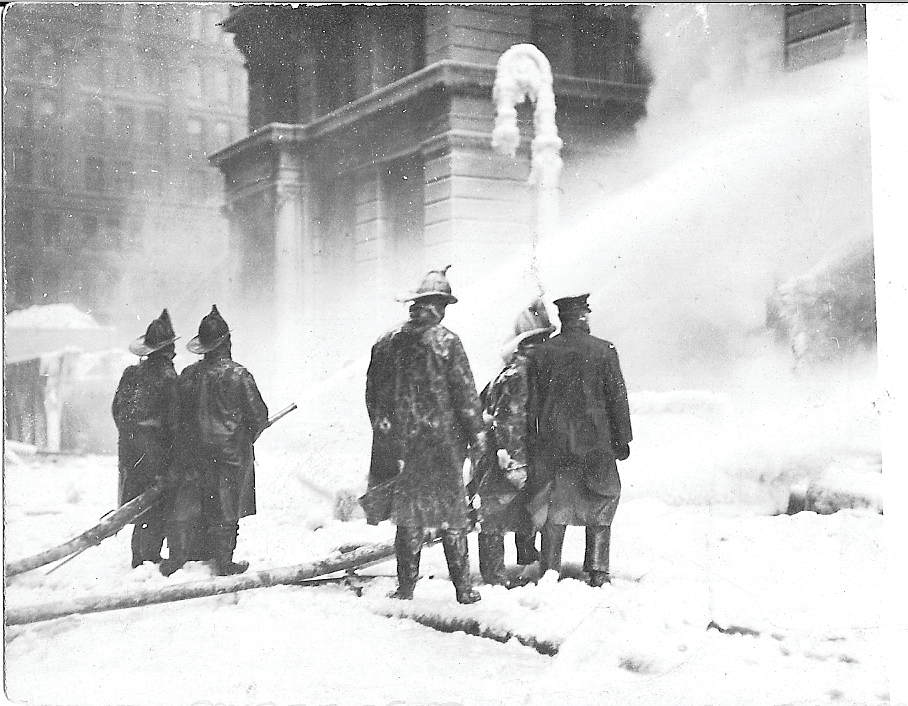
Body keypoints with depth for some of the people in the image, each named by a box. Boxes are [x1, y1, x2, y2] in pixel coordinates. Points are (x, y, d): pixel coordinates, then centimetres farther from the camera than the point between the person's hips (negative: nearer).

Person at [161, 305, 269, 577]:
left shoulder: (188, 375, -4)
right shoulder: (238, 375, -13)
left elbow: (177, 414, 4)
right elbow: (259, 415, -7)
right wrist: (247, 437, 11)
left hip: (191, 451, 3)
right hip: (230, 452, -3)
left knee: (186, 505, 12)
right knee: (225, 508, 7)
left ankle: (176, 558, 16)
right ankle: (223, 562, 12)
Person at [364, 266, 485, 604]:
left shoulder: (386, 342, 5)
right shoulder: (446, 342, -8)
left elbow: (372, 395, 10)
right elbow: (465, 394, -8)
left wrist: (385, 434, 18)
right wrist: (476, 434, -1)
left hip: (400, 443, 3)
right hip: (442, 441, -3)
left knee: (408, 515, 12)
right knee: (452, 514, 6)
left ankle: (406, 586, 15)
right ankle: (463, 588, 9)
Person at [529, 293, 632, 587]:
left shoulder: (542, 353, 0)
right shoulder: (603, 351, -7)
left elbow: (533, 401, 4)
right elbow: (617, 398, -4)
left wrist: (540, 439, 12)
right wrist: (622, 440, 5)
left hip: (553, 442, 2)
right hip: (595, 441, -2)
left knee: (554, 507, 10)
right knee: (600, 506, 11)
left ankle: (549, 572, 10)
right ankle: (598, 571, 10)